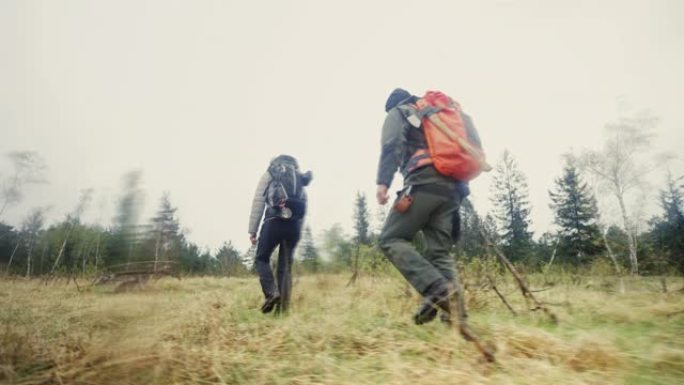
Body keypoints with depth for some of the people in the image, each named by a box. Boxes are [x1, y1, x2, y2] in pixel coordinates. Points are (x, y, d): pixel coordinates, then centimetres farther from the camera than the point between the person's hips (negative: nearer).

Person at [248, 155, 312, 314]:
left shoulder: (268, 175, 13)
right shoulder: (300, 179, 25)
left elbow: (258, 202, 4)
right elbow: (304, 207, 16)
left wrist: (252, 230, 4)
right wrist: (298, 231, 16)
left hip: (274, 222, -4)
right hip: (295, 226, 4)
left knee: (262, 259, 12)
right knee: (286, 266, 9)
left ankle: (271, 292, -8)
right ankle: (282, 308, 6)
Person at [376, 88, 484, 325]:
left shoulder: (398, 112, 17)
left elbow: (392, 145, -5)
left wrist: (383, 181, -15)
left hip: (424, 183, -7)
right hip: (453, 187, 7)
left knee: (391, 239, -4)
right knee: (440, 251, 5)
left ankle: (435, 289, -22)